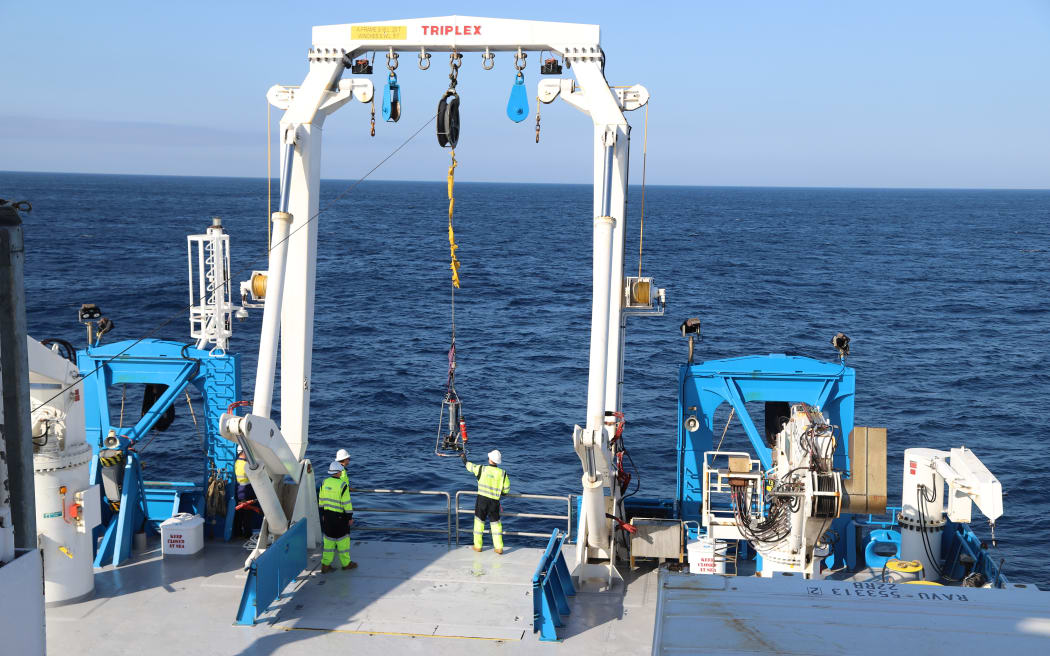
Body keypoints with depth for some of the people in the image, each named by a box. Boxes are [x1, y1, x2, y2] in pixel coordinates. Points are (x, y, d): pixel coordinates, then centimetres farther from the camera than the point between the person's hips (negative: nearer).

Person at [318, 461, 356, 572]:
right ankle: (346, 563, 20)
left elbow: (321, 500, 9)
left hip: (327, 515, 6)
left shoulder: (324, 483, 1)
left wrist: (323, 514, 19)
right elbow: (346, 503, -16)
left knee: (328, 539, 13)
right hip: (339, 516, -6)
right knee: (343, 539, 8)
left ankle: (325, 564, 13)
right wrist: (350, 517, -6)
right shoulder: (342, 485, -18)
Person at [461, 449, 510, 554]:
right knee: (496, 523, 9)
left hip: (482, 499, -1)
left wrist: (463, 458, 31)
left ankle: (478, 546, 17)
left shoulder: (482, 469, -6)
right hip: (495, 502, 1)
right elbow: (506, 490, 2)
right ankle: (499, 547, 8)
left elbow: (469, 466, 11)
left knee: (479, 521, 11)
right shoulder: (503, 473, -3)